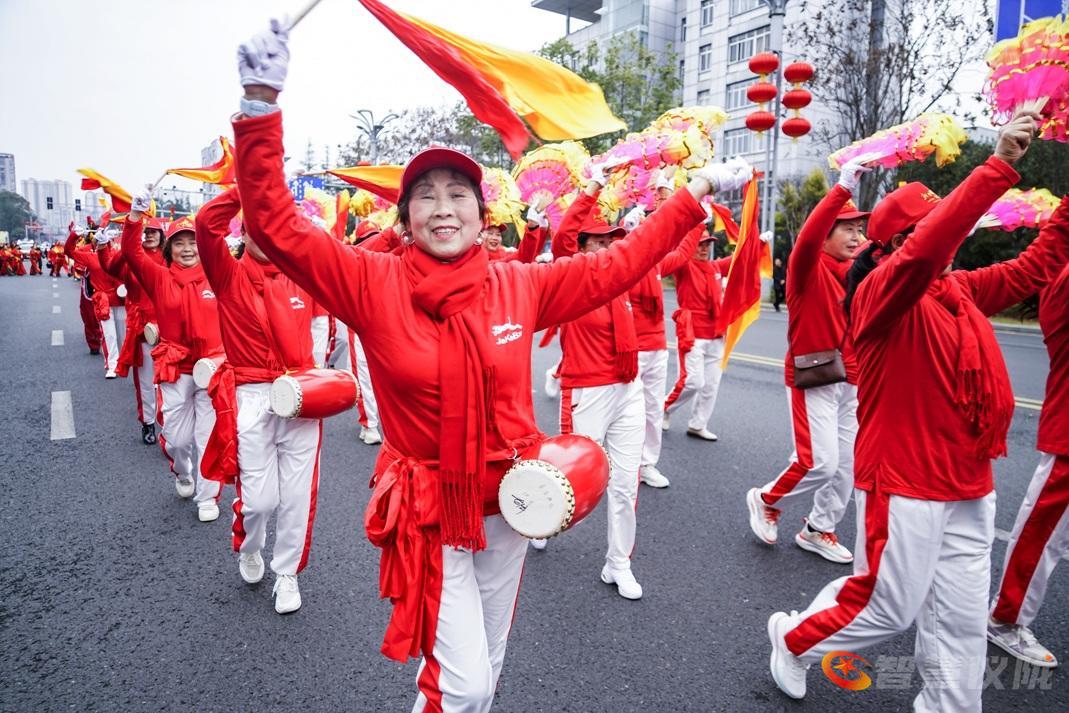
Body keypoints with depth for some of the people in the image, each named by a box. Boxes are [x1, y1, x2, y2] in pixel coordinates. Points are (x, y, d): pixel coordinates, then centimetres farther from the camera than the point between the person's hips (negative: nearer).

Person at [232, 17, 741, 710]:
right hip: (429, 510, -3)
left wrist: (692, 195, 8)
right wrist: (261, 104, -22)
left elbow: (614, 265, 4)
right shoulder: (375, 284, -11)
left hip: (507, 501, 4)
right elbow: (277, 225, -15)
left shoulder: (520, 284, -4)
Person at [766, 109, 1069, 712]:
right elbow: (923, 252, -34)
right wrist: (1000, 165, -36)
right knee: (889, 609, 8)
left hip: (969, 487, 8)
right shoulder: (880, 293, -16)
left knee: (961, 620, 14)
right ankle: (793, 639, 32)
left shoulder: (962, 291, 9)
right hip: (904, 483, -7)